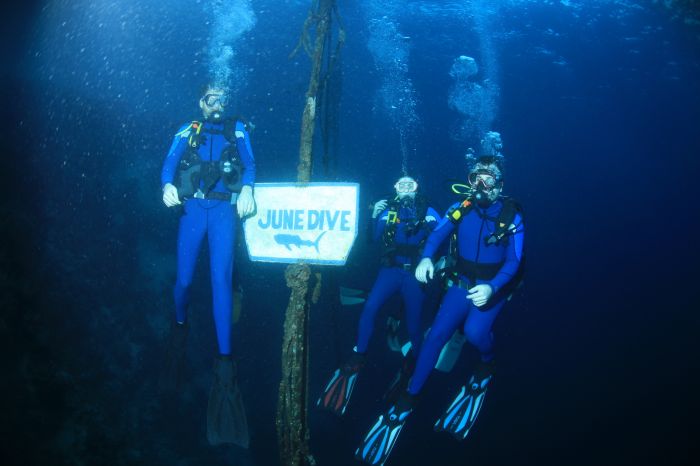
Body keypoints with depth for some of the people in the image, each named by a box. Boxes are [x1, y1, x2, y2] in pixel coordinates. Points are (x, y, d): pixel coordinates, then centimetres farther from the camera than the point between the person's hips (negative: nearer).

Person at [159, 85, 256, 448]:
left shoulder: (237, 129, 15)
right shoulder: (187, 131, 13)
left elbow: (249, 163, 3)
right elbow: (171, 161, 0)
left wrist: (246, 189, -17)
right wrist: (168, 186, -22)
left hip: (224, 209, -1)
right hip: (193, 208, 1)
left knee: (221, 279, -11)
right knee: (184, 278, -1)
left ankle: (224, 360, -14)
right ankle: (180, 326, 31)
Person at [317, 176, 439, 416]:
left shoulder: (427, 212, 2)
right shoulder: (388, 210, 5)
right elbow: (373, 239, 1)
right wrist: (374, 217, -13)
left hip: (414, 274, -1)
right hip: (391, 269, 1)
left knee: (414, 322, 1)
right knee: (370, 307, -20)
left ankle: (415, 361, 29)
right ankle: (358, 358, -8)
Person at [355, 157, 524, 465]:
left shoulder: (511, 215, -13)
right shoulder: (461, 208, -3)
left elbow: (513, 261, -16)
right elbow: (437, 235, -5)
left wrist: (491, 288, -33)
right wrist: (426, 258, -28)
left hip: (493, 286, -3)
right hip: (461, 283, 3)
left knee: (474, 331, -29)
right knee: (437, 334, -10)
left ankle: (486, 364, 8)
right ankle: (408, 399, 3)